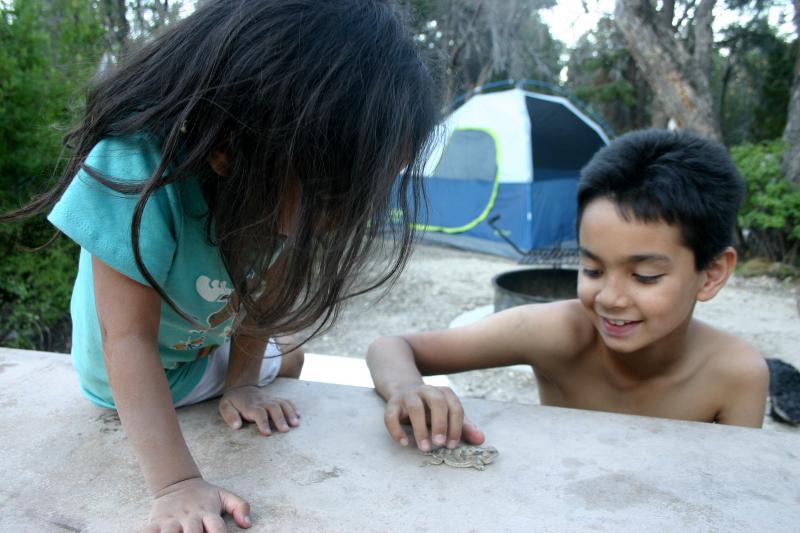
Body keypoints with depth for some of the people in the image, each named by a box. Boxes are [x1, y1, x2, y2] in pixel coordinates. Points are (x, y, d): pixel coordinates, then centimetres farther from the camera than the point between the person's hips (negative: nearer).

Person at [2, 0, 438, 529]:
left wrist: (242, 382, -12)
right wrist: (176, 483, -43)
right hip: (135, 378, -4)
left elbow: (265, 286, -13)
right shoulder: (138, 167, -42)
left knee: (291, 358, 23)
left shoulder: (291, 175, -27)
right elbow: (127, 336, -40)